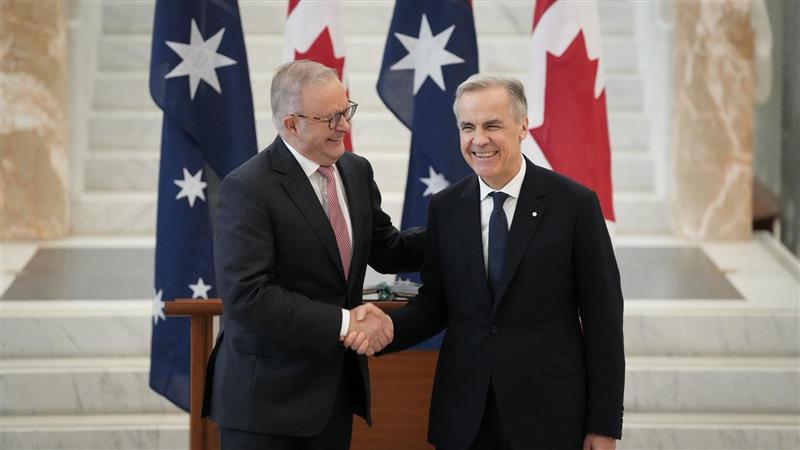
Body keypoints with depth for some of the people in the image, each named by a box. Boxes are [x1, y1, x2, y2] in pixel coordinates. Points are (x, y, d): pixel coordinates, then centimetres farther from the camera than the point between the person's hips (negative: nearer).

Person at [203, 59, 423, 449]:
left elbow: (387, 251, 16)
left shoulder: (356, 172, 7)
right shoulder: (248, 189, -15)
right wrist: (342, 323, -23)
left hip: (336, 385, 6)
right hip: (268, 394, -6)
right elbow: (246, 295, -22)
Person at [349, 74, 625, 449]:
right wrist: (387, 328, -14)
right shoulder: (444, 208, 4)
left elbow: (603, 318, -5)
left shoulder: (574, 204, -6)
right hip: (463, 415, 3)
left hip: (548, 414, -3)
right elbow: (435, 303, 8)